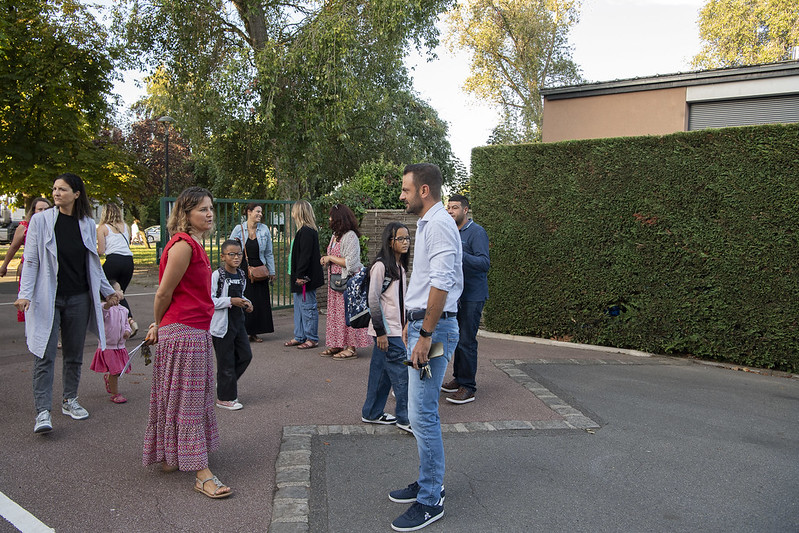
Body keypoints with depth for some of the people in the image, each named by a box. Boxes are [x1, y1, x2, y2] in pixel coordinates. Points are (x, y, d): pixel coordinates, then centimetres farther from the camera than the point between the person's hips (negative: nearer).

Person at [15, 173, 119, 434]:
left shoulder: (87, 224, 6)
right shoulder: (41, 221, -3)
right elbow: (31, 261, -4)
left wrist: (107, 291, 16)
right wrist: (25, 294, -13)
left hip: (78, 299, 3)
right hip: (48, 299, -3)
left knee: (74, 354, 11)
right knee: (45, 356, -5)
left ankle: (69, 400, 25)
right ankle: (43, 411, -3)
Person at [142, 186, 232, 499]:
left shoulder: (194, 244, 15)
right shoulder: (183, 244, -17)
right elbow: (164, 293, -15)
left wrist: (159, 326, 15)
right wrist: (159, 327, 0)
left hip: (196, 332, 10)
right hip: (182, 332, -10)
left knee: (191, 398, 18)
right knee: (187, 401, -4)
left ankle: (170, 458, 33)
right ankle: (202, 474, 2)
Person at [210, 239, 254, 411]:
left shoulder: (241, 275, 8)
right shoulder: (217, 275, -14)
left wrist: (246, 303, 4)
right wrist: (230, 301, -22)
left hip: (238, 321, 7)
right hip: (222, 324, -7)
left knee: (245, 355, 9)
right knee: (226, 361, 1)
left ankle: (225, 384, 29)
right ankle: (225, 398, 15)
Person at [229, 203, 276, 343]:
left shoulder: (264, 229, 4)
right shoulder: (239, 229, -2)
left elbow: (268, 253, 9)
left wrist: (272, 272, 9)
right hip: (242, 270, -2)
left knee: (260, 302, 4)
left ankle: (254, 332, 15)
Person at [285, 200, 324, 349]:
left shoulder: (307, 231, -17)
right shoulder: (305, 230, 14)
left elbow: (305, 255, -22)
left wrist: (300, 275, -22)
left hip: (305, 277, -11)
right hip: (301, 276, 11)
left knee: (308, 307, -3)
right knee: (299, 307, 16)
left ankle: (312, 339, 6)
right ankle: (299, 337, 25)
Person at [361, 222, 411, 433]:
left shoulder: (401, 266, 13)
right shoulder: (381, 265, -14)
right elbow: (373, 300, -17)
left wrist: (406, 326, 17)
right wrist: (381, 332, -18)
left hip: (397, 328, 9)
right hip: (387, 330, -9)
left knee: (382, 371, 14)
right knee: (401, 371, -5)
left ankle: (372, 413, 24)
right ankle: (405, 418, 5)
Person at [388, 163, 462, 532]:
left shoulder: (439, 225, -15)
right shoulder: (426, 224, 19)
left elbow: (441, 284, -23)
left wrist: (425, 334, -22)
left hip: (434, 328, -11)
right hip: (422, 324, 11)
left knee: (422, 415, -6)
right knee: (420, 411, 16)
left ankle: (430, 501, 5)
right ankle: (428, 482, 29)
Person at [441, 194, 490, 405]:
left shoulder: (477, 232, -12)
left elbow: (484, 263, -24)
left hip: (472, 296, -8)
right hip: (456, 293, 8)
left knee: (466, 341, -7)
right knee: (457, 338, 14)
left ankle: (467, 388, 0)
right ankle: (459, 378, 26)